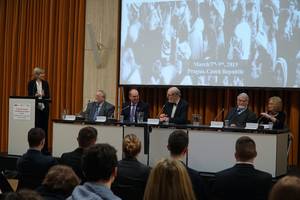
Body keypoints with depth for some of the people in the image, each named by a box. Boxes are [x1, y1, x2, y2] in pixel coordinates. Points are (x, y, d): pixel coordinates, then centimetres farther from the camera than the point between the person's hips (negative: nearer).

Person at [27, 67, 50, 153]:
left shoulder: (45, 83, 7)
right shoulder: (31, 83, -1)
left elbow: (48, 96, 5)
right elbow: (29, 96, -4)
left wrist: (43, 95, -15)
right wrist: (36, 95, -22)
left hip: (44, 107, 3)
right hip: (35, 107, -2)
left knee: (44, 127, 3)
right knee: (36, 127, -4)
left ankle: (44, 148, 9)